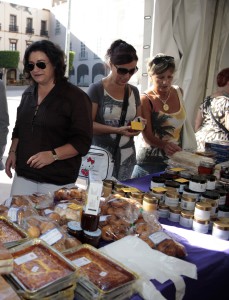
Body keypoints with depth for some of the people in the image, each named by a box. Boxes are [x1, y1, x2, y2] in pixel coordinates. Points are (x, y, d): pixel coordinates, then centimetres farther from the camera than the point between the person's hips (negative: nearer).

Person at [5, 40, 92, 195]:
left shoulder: (76, 97, -11)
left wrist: (53, 155, -25)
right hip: (23, 174, 6)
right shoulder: (28, 93, 10)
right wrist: (13, 152, 9)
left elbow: (83, 142, -15)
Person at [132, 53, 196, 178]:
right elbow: (148, 136, -18)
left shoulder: (178, 92, 2)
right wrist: (165, 145, -36)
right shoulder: (145, 100, -14)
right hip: (150, 162, -5)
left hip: (175, 158, 5)